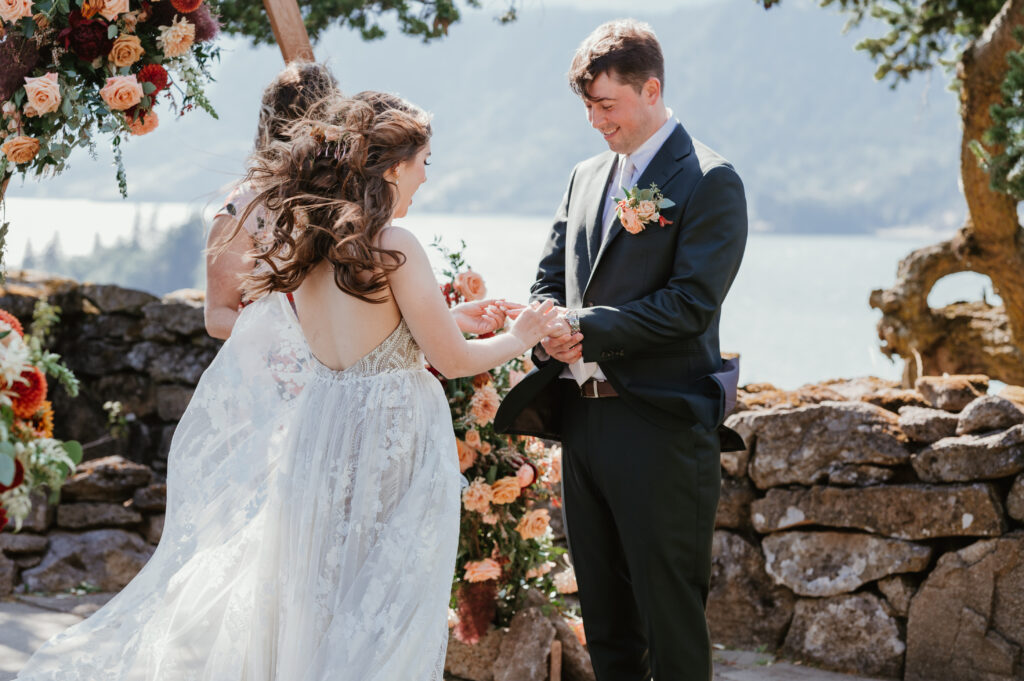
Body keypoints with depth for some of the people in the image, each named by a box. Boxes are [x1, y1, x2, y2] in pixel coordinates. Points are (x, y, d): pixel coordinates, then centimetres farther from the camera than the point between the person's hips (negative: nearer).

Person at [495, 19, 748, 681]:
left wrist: (589, 328, -18)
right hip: (582, 418, 7)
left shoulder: (710, 181, -7)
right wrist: (553, 332, -5)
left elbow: (692, 302, -16)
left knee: (670, 614, -3)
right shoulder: (587, 176, 16)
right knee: (604, 612, 14)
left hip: (660, 426, -7)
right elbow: (550, 278, 18)